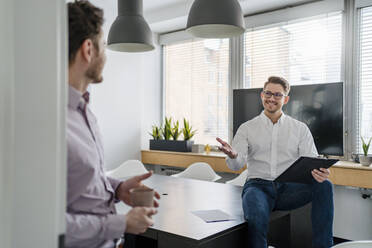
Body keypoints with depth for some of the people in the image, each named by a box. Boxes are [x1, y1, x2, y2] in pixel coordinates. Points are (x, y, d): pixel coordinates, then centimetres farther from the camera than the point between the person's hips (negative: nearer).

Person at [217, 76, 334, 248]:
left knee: (324, 186, -27)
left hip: (289, 187, 2)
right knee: (256, 217, -36)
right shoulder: (247, 128, 10)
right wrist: (233, 156, -26)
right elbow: (237, 165, -1)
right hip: (258, 185, -2)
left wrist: (318, 172, -21)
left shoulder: (300, 128, 14)